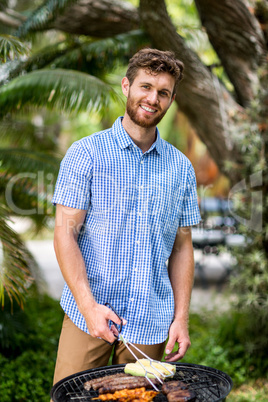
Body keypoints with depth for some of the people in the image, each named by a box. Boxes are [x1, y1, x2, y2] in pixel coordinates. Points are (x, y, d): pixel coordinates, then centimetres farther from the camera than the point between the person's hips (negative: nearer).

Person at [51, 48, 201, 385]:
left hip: (151, 323, 3)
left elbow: (182, 246, 9)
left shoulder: (181, 167, 8)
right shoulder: (86, 153, -3)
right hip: (87, 314, -2)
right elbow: (65, 233, -8)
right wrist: (89, 305, -17)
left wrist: (181, 318, 2)